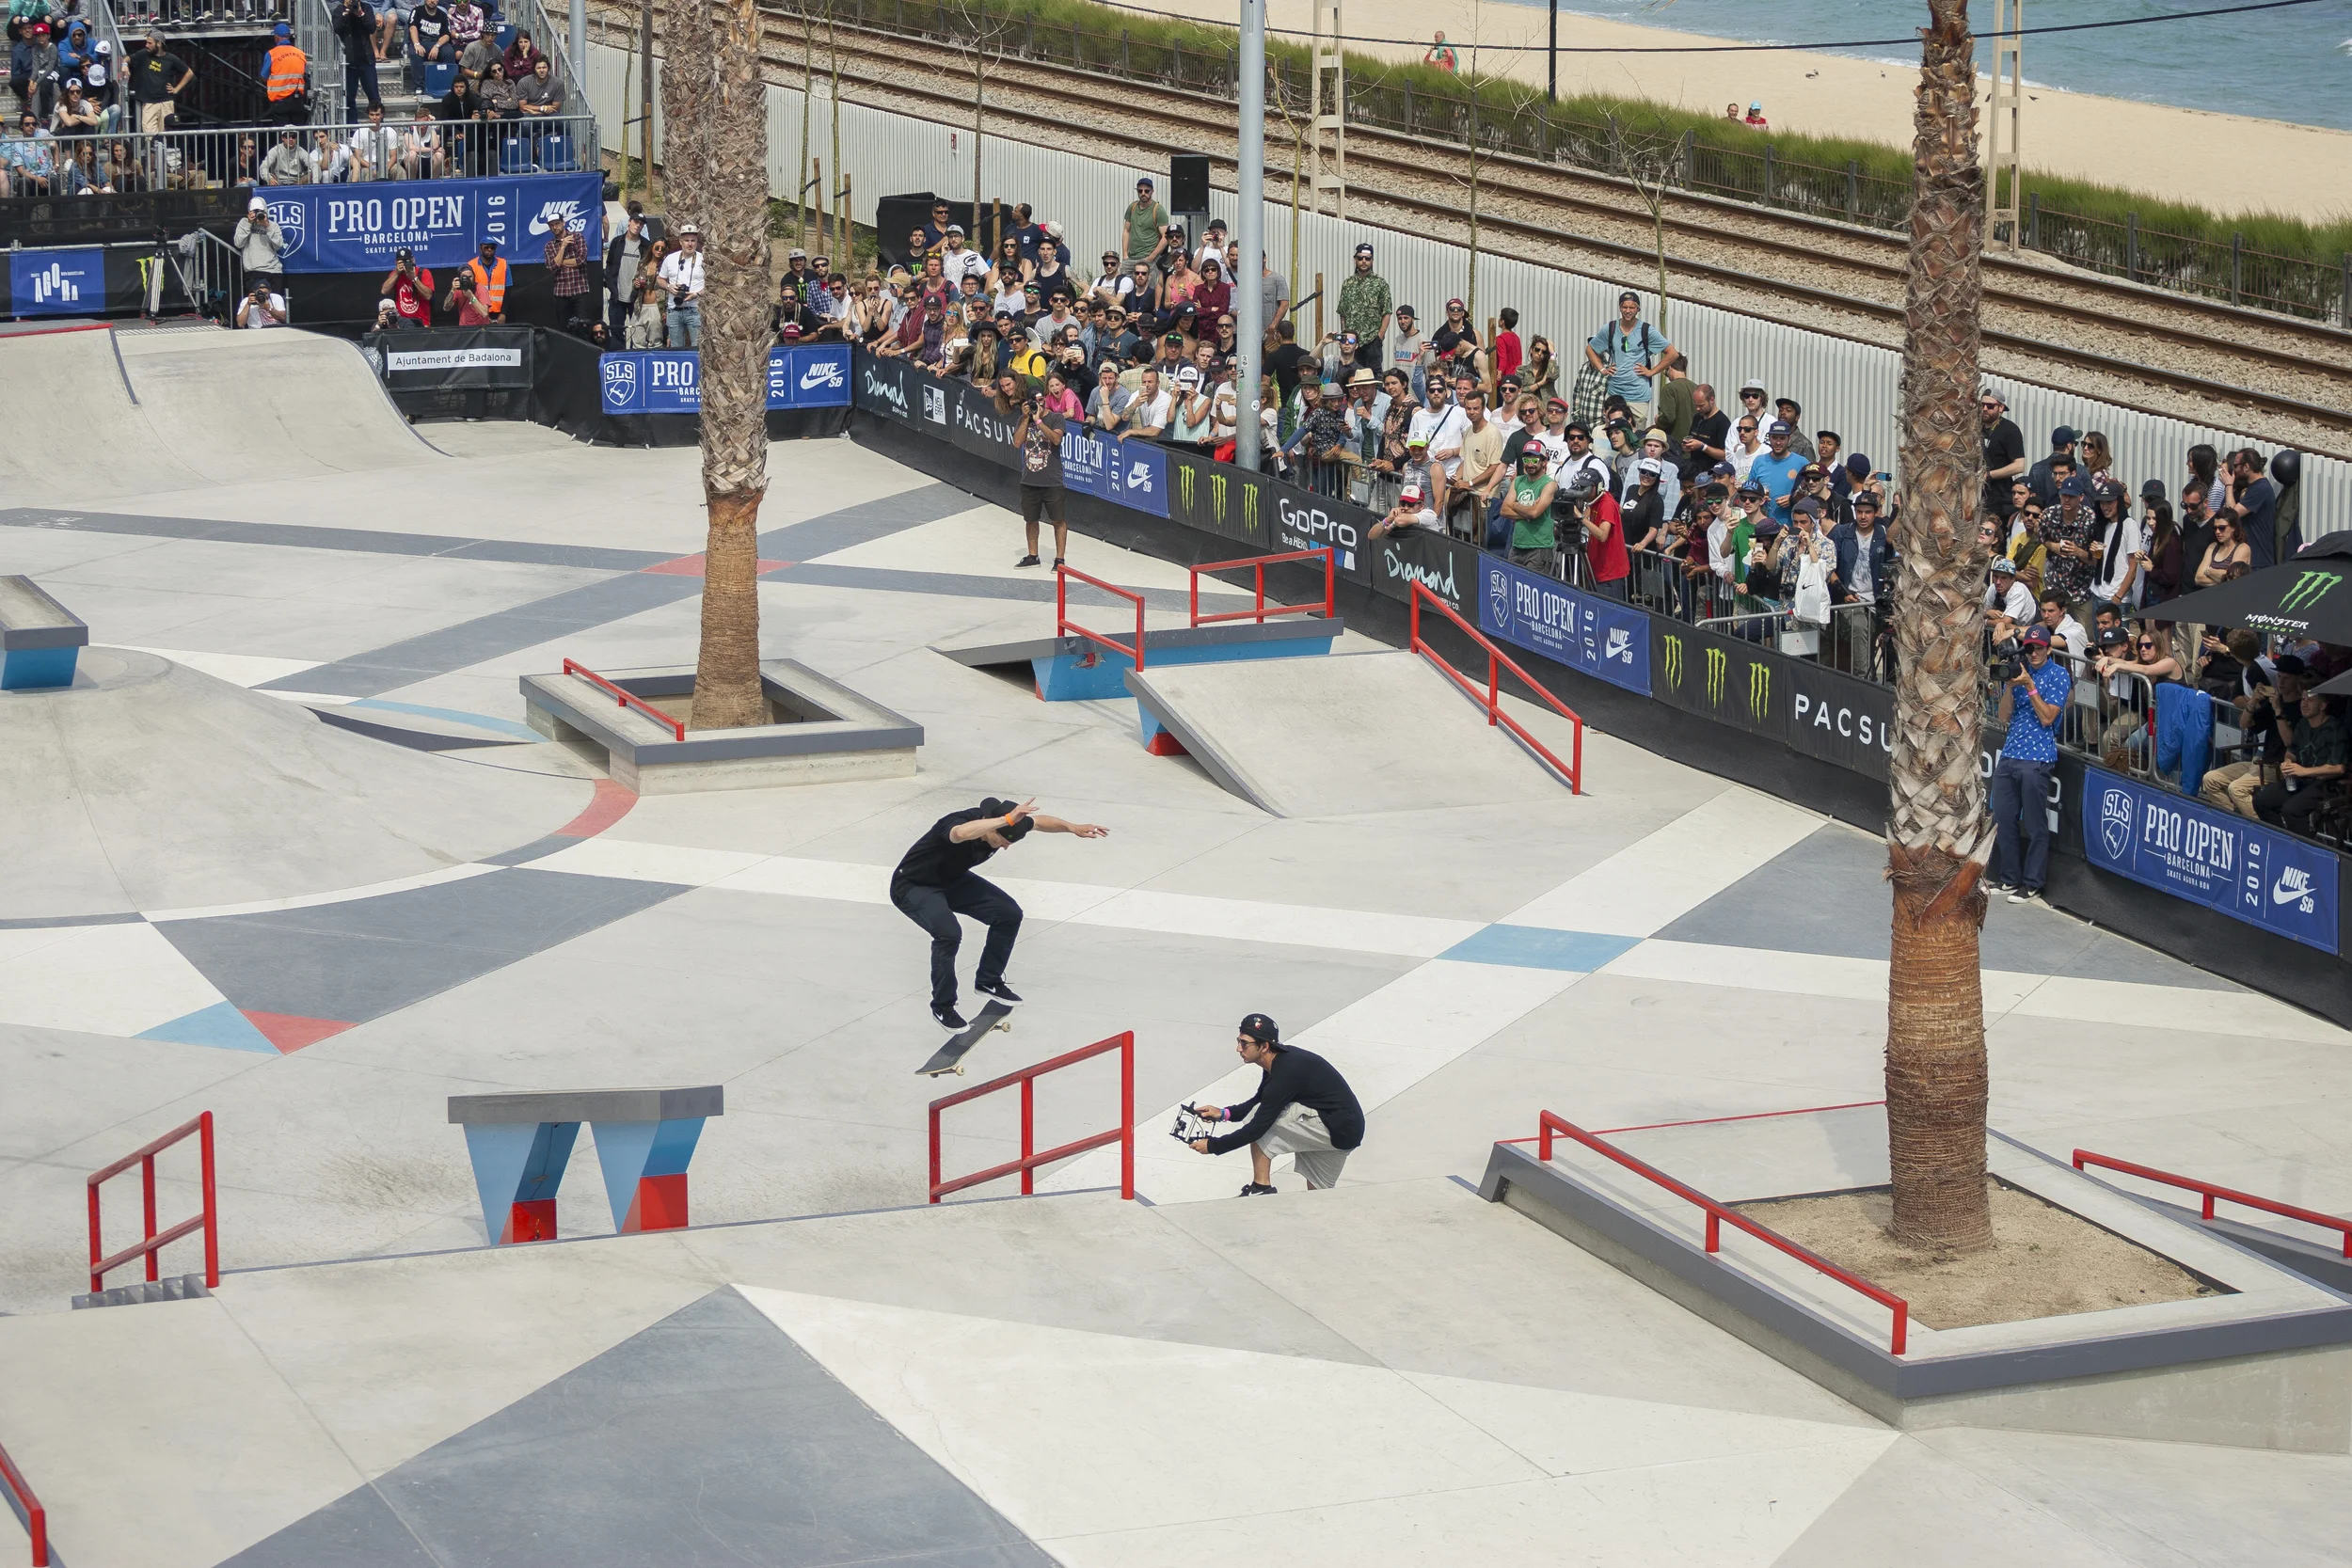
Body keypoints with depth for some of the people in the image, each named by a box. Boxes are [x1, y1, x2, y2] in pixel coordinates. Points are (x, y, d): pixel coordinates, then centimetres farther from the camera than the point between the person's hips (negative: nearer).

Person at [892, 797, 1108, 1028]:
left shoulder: (1000, 820, -15)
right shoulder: (961, 821, -37)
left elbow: (1039, 821, 3)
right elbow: (961, 833, -64)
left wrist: (1072, 827, -10)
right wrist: (1008, 819, -66)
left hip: (952, 880, 8)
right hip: (912, 886, -8)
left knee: (1009, 914, 1)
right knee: (949, 932, -31)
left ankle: (988, 981, 21)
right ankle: (942, 1006, -11)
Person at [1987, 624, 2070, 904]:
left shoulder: (2059, 675, -1)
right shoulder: (2017, 671, 14)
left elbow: (2047, 717, -10)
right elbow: (2003, 717, 8)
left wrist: (2029, 686, -15)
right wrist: (2010, 687, -7)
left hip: (2037, 759, -6)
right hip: (2009, 755, 6)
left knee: (2035, 825, -3)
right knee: (2003, 820, 8)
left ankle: (2032, 885, 3)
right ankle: (2008, 878, 19)